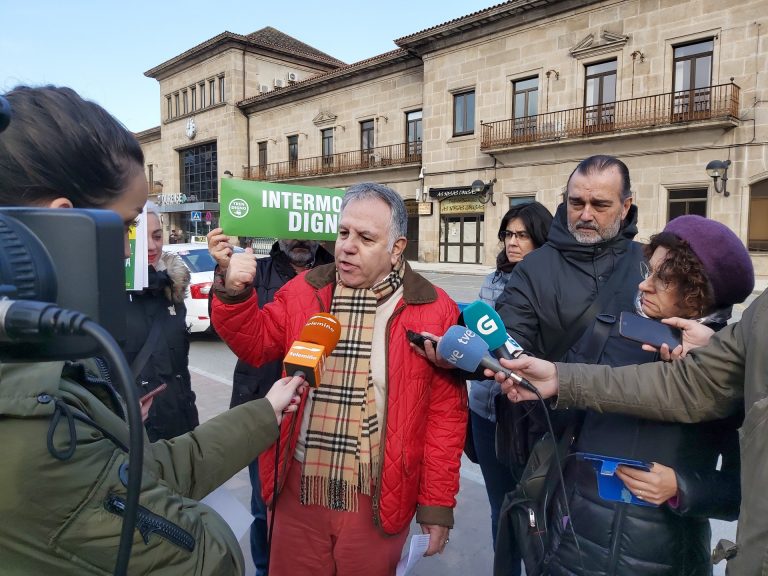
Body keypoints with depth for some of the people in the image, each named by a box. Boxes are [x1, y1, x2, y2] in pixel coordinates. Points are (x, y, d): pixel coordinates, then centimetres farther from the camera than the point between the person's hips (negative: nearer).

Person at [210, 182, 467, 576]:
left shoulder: (435, 310, -9)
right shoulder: (304, 291, 1)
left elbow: (445, 412, -7)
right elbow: (255, 345, 8)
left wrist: (437, 503, -5)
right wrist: (234, 294, -11)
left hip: (377, 497, -2)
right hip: (298, 488, 3)